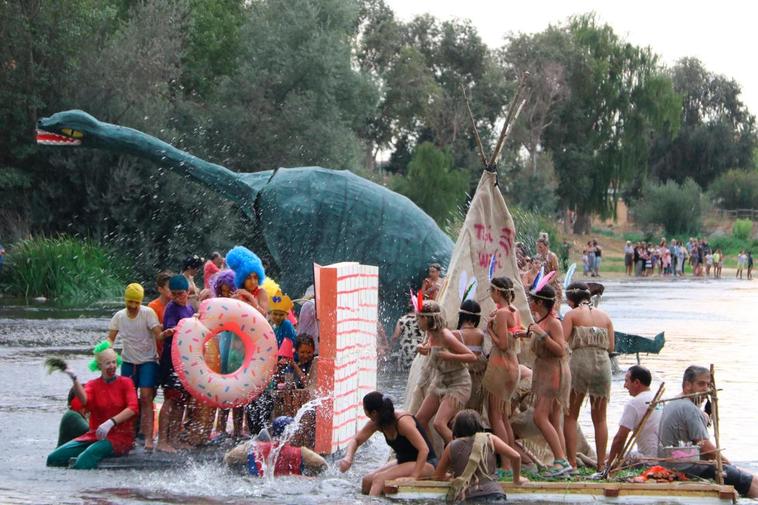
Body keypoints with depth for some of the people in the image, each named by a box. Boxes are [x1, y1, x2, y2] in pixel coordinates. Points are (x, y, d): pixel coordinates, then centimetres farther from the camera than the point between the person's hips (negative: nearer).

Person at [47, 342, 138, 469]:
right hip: (95, 434, 4)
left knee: (86, 458, -34)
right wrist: (75, 380, -29)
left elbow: (133, 408, -12)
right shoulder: (93, 384, 10)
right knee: (54, 457, -13)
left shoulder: (125, 382, 3)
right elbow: (85, 400, -13)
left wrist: (111, 422, -24)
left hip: (120, 436, -4)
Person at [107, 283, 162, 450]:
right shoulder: (119, 316, 3)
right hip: (128, 361, 5)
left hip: (148, 361, -4)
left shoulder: (148, 313, -10)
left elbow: (158, 335, -17)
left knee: (146, 397, -14)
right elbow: (110, 338, 6)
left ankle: (148, 437, -16)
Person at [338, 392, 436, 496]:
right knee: (367, 481, -5)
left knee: (379, 479, -25)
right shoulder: (375, 424, -4)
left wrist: (414, 477, -32)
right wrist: (348, 458, -14)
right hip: (402, 461, 8)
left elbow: (424, 449, -29)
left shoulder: (403, 422, -27)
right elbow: (356, 440, 7)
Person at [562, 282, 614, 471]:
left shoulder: (572, 315, 1)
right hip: (603, 364, 3)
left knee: (570, 416, 7)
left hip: (579, 363, -3)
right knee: (600, 418, 12)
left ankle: (572, 462, -1)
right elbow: (611, 347, 12)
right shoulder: (605, 316, 13)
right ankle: (601, 463, 9)